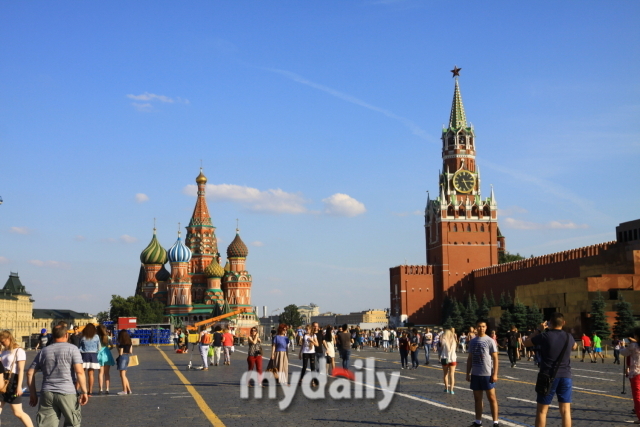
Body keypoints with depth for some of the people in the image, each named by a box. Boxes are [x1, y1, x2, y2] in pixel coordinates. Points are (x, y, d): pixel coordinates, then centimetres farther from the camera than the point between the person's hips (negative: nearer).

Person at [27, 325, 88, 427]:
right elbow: (79, 372, -10)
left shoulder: (44, 351, 15)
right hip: (67, 393, -3)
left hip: (46, 394, 3)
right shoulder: (72, 349, 1)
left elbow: (30, 373, 13)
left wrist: (33, 394, 18)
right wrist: (84, 392, -6)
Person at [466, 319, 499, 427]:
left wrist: (495, 374, -13)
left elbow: (495, 358, -7)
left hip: (487, 374, -5)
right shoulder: (472, 341, 9)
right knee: (477, 398, 11)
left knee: (492, 398, -1)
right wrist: (468, 373, 9)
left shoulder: (490, 341, -6)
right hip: (475, 374, 5)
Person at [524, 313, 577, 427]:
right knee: (565, 411, 4)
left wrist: (538, 330, 14)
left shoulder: (544, 336, -10)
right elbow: (575, 346, 28)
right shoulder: (568, 337, 2)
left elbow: (526, 343, 6)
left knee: (542, 411, 6)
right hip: (565, 376, 3)